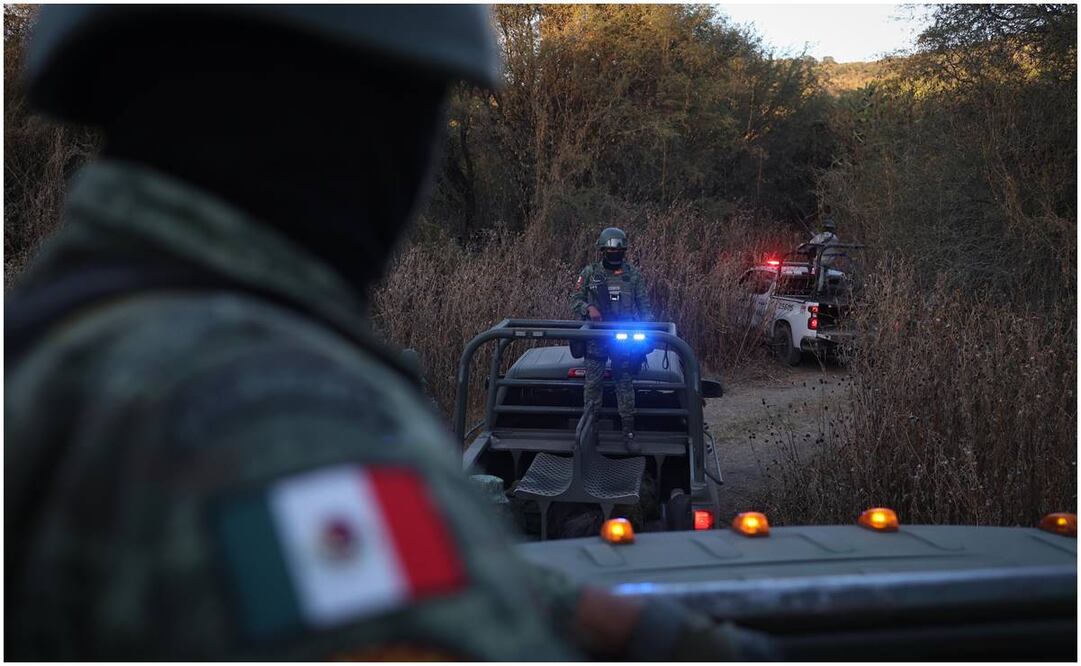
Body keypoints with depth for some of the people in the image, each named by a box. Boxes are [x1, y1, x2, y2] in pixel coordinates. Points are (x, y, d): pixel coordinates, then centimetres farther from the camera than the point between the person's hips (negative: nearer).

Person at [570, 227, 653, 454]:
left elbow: (644, 306, 10)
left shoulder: (634, 275, 7)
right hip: (595, 337, 0)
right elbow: (575, 300, 8)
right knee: (593, 384, 2)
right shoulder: (589, 273, 5)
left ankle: (628, 433, 5)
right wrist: (588, 308, -12)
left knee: (625, 385, 1)